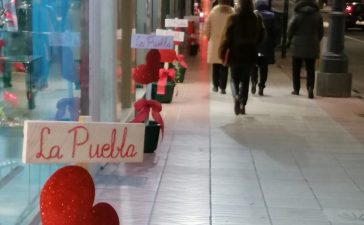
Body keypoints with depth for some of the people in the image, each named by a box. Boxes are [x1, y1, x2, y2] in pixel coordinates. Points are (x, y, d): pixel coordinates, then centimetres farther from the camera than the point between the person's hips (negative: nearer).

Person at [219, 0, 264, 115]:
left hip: (235, 54, -2)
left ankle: (236, 96, -15)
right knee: (245, 80, 13)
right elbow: (261, 36, 7)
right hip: (251, 54, 2)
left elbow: (227, 37, -11)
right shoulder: (257, 19, -3)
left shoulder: (234, 19, -12)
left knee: (235, 79, 12)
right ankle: (243, 104, 7)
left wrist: (222, 52, -3)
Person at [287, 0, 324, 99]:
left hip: (297, 46, -2)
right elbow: (321, 32, 5)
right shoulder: (317, 15, -1)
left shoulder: (297, 15, -11)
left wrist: (289, 40, 9)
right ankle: (310, 87, -12)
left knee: (296, 69, 11)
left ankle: (296, 89, 16)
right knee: (310, 69, 6)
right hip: (312, 46, 2)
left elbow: (290, 30, -7)